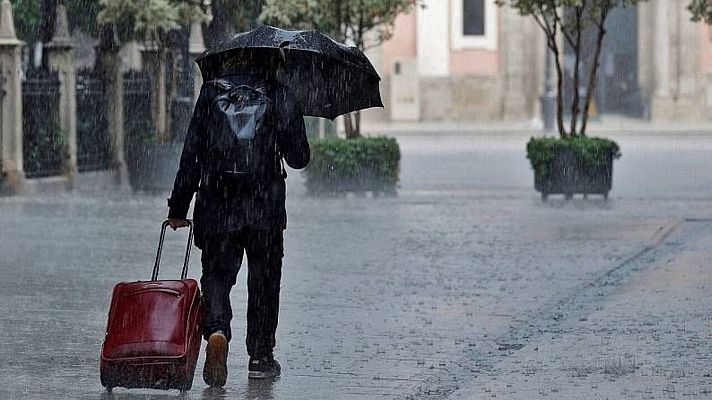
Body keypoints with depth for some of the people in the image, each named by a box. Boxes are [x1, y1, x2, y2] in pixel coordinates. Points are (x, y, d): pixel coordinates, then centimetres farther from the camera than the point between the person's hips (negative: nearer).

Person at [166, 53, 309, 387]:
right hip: (266, 206, 0)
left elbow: (192, 154, 0)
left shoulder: (212, 92, 2)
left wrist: (178, 208, 5)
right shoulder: (281, 96, -1)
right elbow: (299, 158, 1)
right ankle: (260, 357, 18)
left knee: (216, 274, 5)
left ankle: (216, 330, -23)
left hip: (216, 205, 0)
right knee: (263, 280, 14)